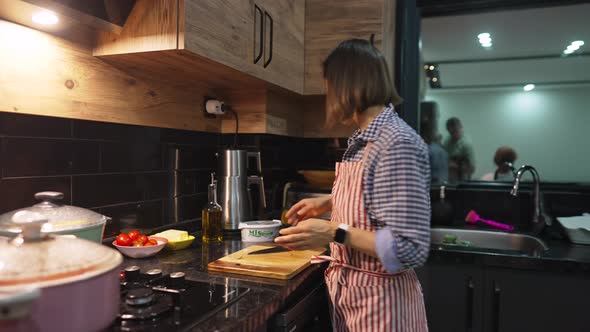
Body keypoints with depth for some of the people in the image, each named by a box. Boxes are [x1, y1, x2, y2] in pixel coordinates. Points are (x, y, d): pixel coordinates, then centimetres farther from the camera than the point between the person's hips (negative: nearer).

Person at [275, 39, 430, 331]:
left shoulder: (398, 145, -24)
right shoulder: (363, 141, 4)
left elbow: (411, 250, -26)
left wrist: (334, 233, -27)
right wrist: (329, 204, 11)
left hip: (378, 302, -8)